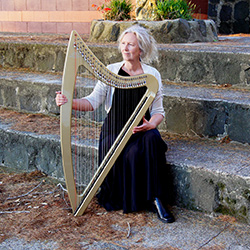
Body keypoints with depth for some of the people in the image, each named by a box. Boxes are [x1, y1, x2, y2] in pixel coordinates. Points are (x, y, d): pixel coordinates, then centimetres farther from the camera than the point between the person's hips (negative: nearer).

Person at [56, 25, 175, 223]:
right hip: (115, 130, 0)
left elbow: (158, 111, 6)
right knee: (131, 154, -30)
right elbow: (93, 102, -2)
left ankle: (153, 198, -24)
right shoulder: (111, 71, 5)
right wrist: (70, 102, -20)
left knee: (152, 139, -33)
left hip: (141, 130, 1)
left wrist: (151, 124, -16)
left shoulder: (152, 75, 6)